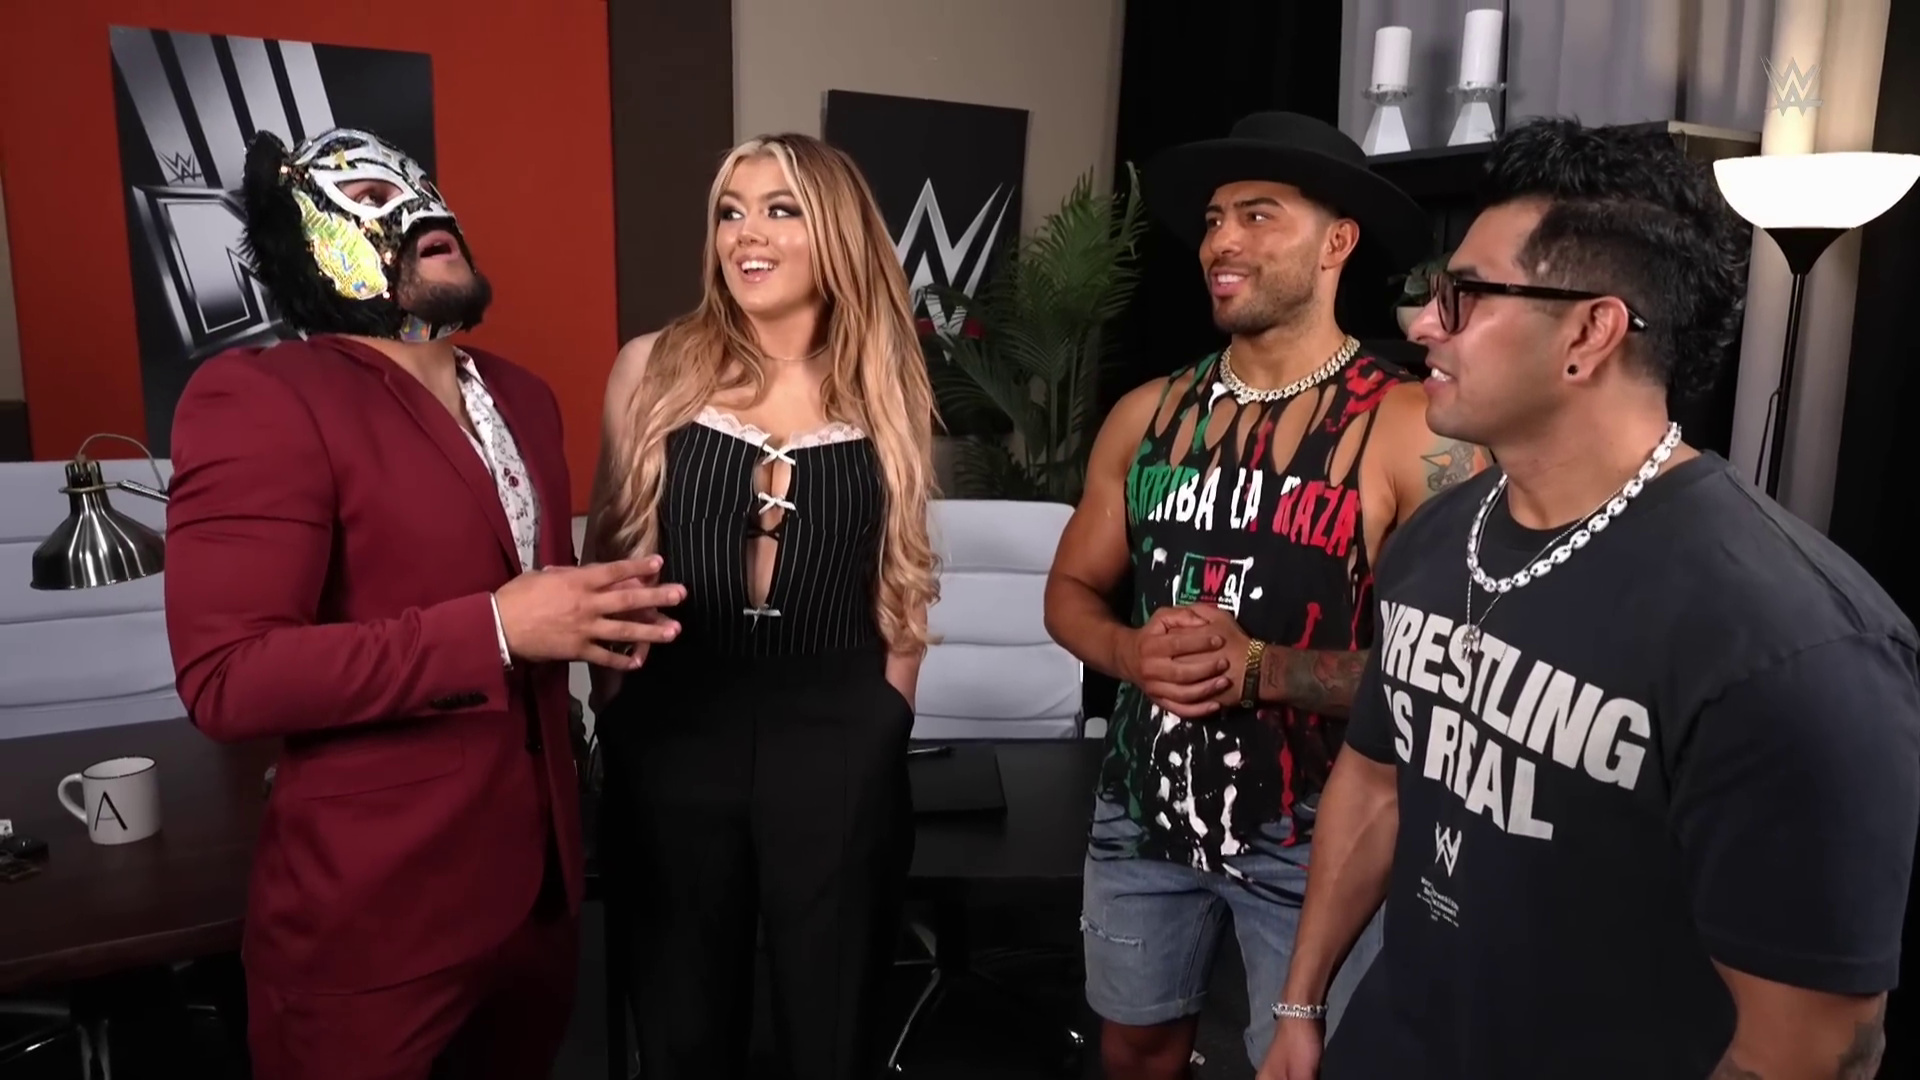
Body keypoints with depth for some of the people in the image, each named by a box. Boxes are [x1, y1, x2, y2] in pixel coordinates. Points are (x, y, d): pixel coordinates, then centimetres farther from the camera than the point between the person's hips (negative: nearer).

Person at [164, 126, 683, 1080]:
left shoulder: (522, 397, 11)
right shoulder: (260, 398, -15)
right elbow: (226, 677, -21)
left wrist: (601, 613, 6)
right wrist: (496, 630, -25)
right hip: (372, 921, -7)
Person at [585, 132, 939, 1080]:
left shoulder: (884, 389, 1)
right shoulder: (653, 368, -1)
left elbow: (901, 579, 9)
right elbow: (611, 556, 6)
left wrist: (886, 723, 7)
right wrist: (613, 713, 5)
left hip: (837, 741, 0)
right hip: (677, 733, 0)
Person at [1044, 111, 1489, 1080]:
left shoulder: (1412, 431, -15)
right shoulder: (1147, 414, 1)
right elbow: (1072, 589, 7)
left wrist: (1263, 670, -26)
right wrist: (1133, 653, -14)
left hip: (1312, 832, -4)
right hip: (1143, 807, 5)